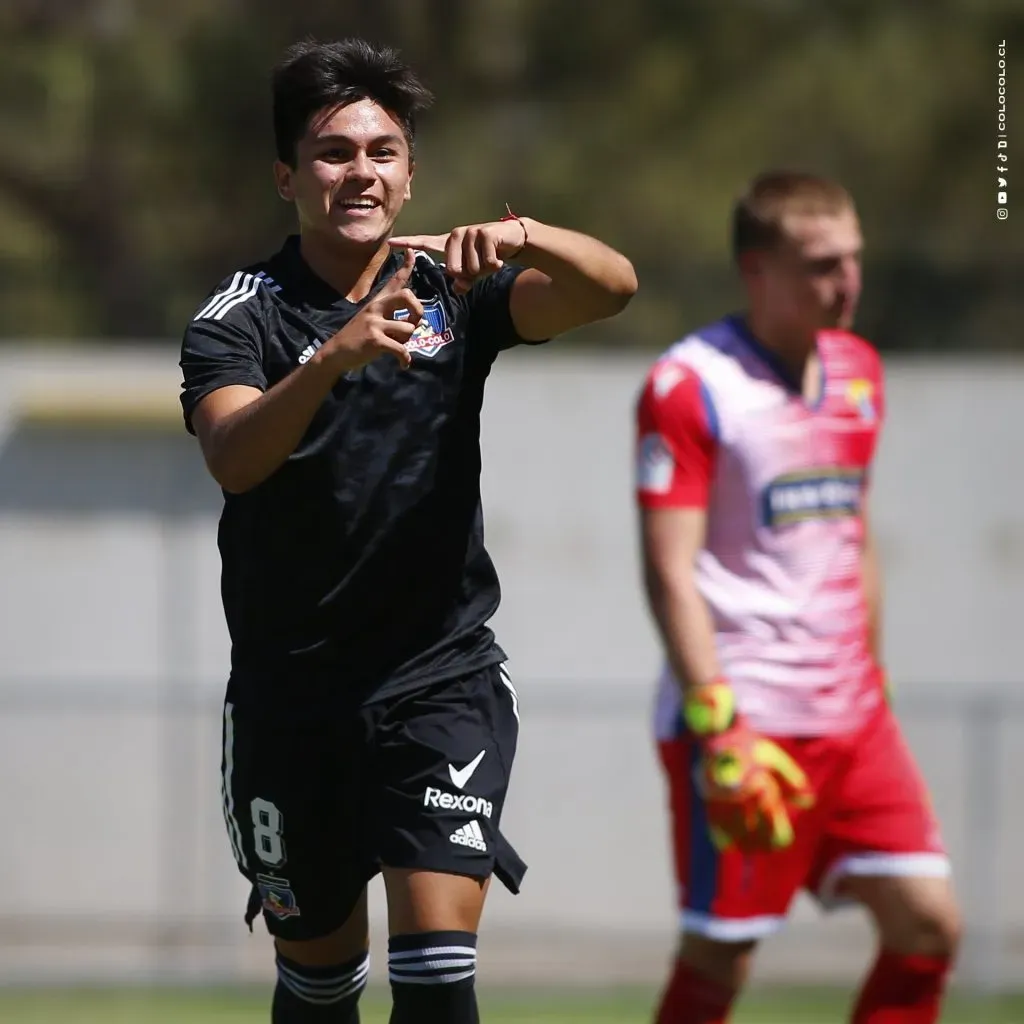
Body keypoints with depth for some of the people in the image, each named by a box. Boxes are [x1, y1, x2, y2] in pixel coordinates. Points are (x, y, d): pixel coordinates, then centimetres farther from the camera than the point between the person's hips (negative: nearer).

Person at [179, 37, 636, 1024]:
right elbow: (233, 455, -24)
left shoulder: (451, 292, 2)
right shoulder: (240, 317, -4)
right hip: (290, 698, 0)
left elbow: (610, 285, -13)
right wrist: (335, 356, -41)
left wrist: (521, 236, -34)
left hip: (440, 676, 0)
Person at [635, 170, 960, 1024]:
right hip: (744, 717, -7)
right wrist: (717, 723, -22)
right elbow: (669, 570, -15)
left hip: (849, 716, 7)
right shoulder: (689, 386, -10)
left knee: (928, 922, -1)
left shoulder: (858, 372, 13)